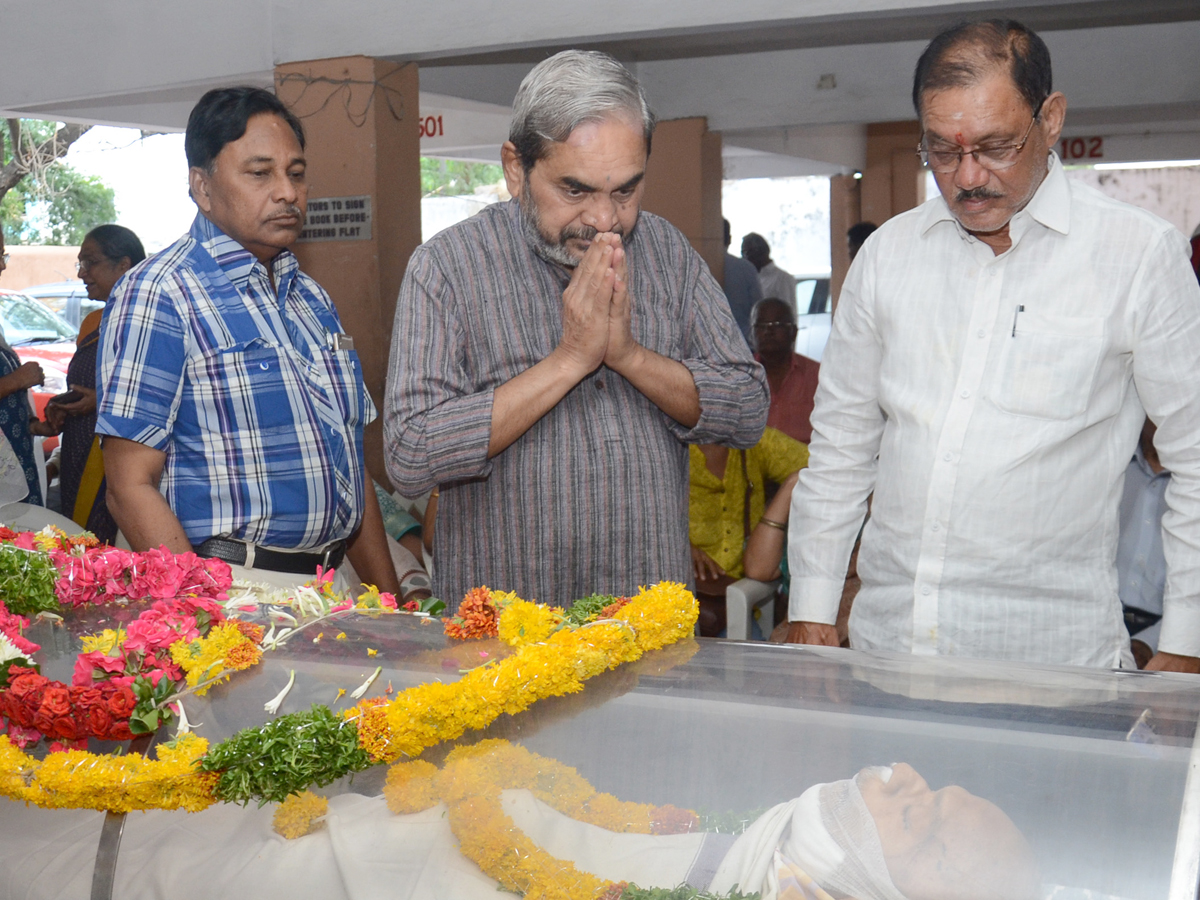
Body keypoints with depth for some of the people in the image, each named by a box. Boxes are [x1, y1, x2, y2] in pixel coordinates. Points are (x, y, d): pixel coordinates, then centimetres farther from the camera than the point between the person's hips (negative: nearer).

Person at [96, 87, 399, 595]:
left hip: (329, 590, 6)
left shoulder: (312, 300, 16)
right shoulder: (157, 296, -7)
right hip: (229, 593, -6)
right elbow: (132, 488, -12)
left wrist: (391, 607, 12)